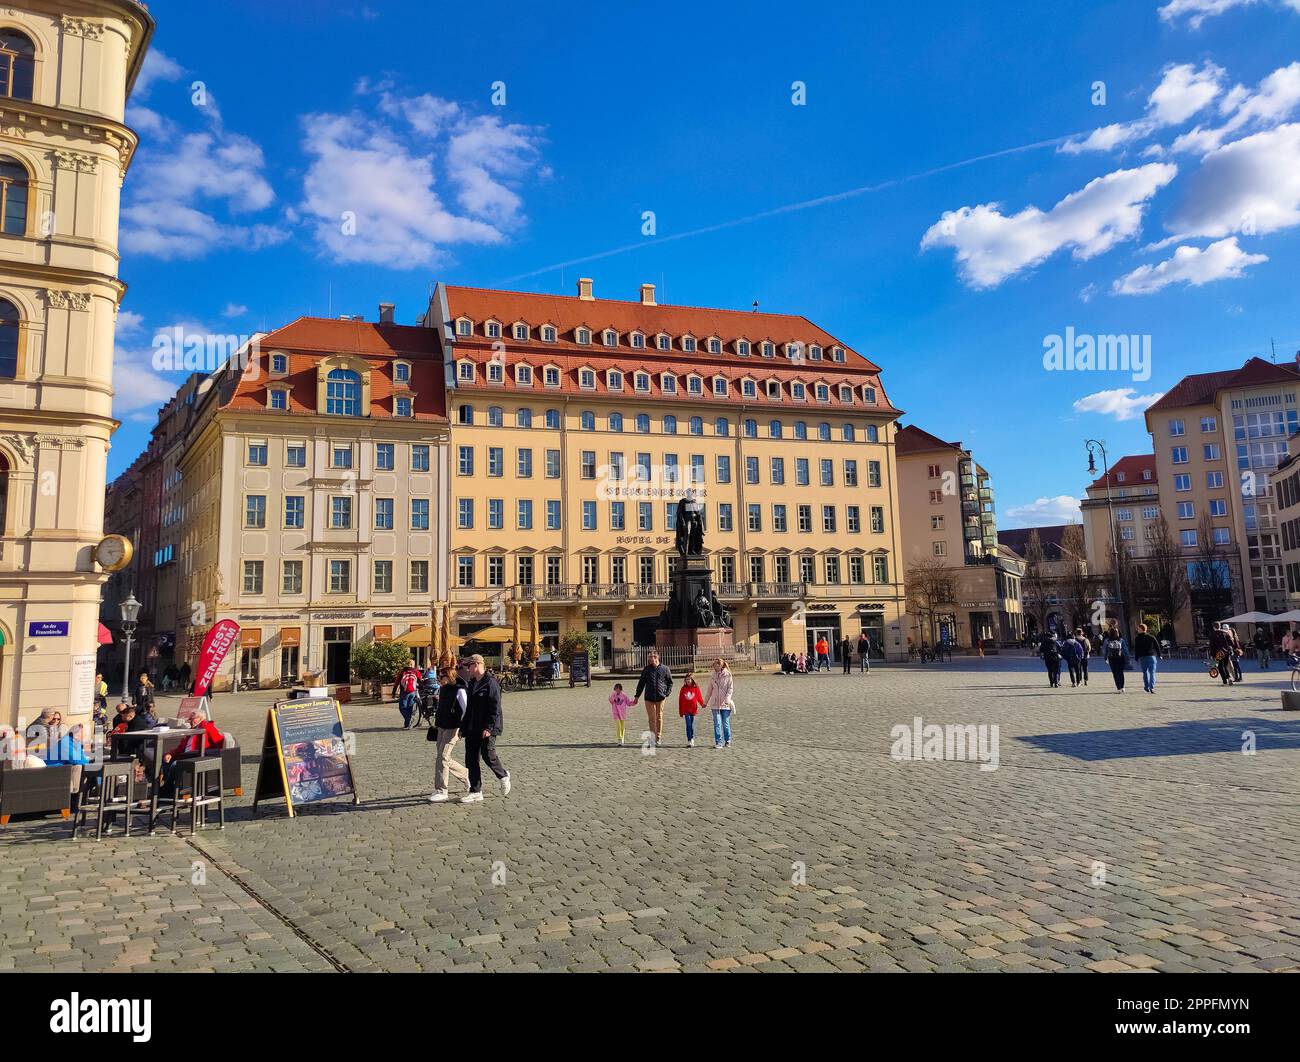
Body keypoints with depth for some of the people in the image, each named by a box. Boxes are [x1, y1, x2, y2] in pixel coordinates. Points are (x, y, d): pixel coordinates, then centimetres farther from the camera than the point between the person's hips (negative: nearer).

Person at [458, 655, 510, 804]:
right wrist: (463, 727, 15)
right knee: (471, 759, 5)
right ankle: (475, 792, 12)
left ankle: (503, 776, 20)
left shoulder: (491, 683, -11)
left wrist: (489, 727, -22)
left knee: (488, 755, -9)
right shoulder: (471, 684, 15)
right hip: (472, 729, 8)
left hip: (486, 729, -8)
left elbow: (495, 708, -16)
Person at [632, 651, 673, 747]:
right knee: (651, 718, -3)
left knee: (659, 717, 6)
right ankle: (653, 737, -1)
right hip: (649, 697, 1)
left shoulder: (664, 669, 4)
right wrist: (637, 696, 9)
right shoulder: (646, 669, 6)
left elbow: (670, 682, 11)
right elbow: (641, 683, 11)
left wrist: (667, 693, -1)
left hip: (661, 697, 0)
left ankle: (658, 737, 16)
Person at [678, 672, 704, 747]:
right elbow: (680, 700, 8)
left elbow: (699, 698, 2)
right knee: (688, 725, -4)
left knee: (692, 725, 6)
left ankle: (692, 740, 20)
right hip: (686, 710, 0)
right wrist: (680, 712, 7)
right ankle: (689, 741, -1)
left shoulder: (696, 688, 2)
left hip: (693, 709, 0)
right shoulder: (683, 689, 4)